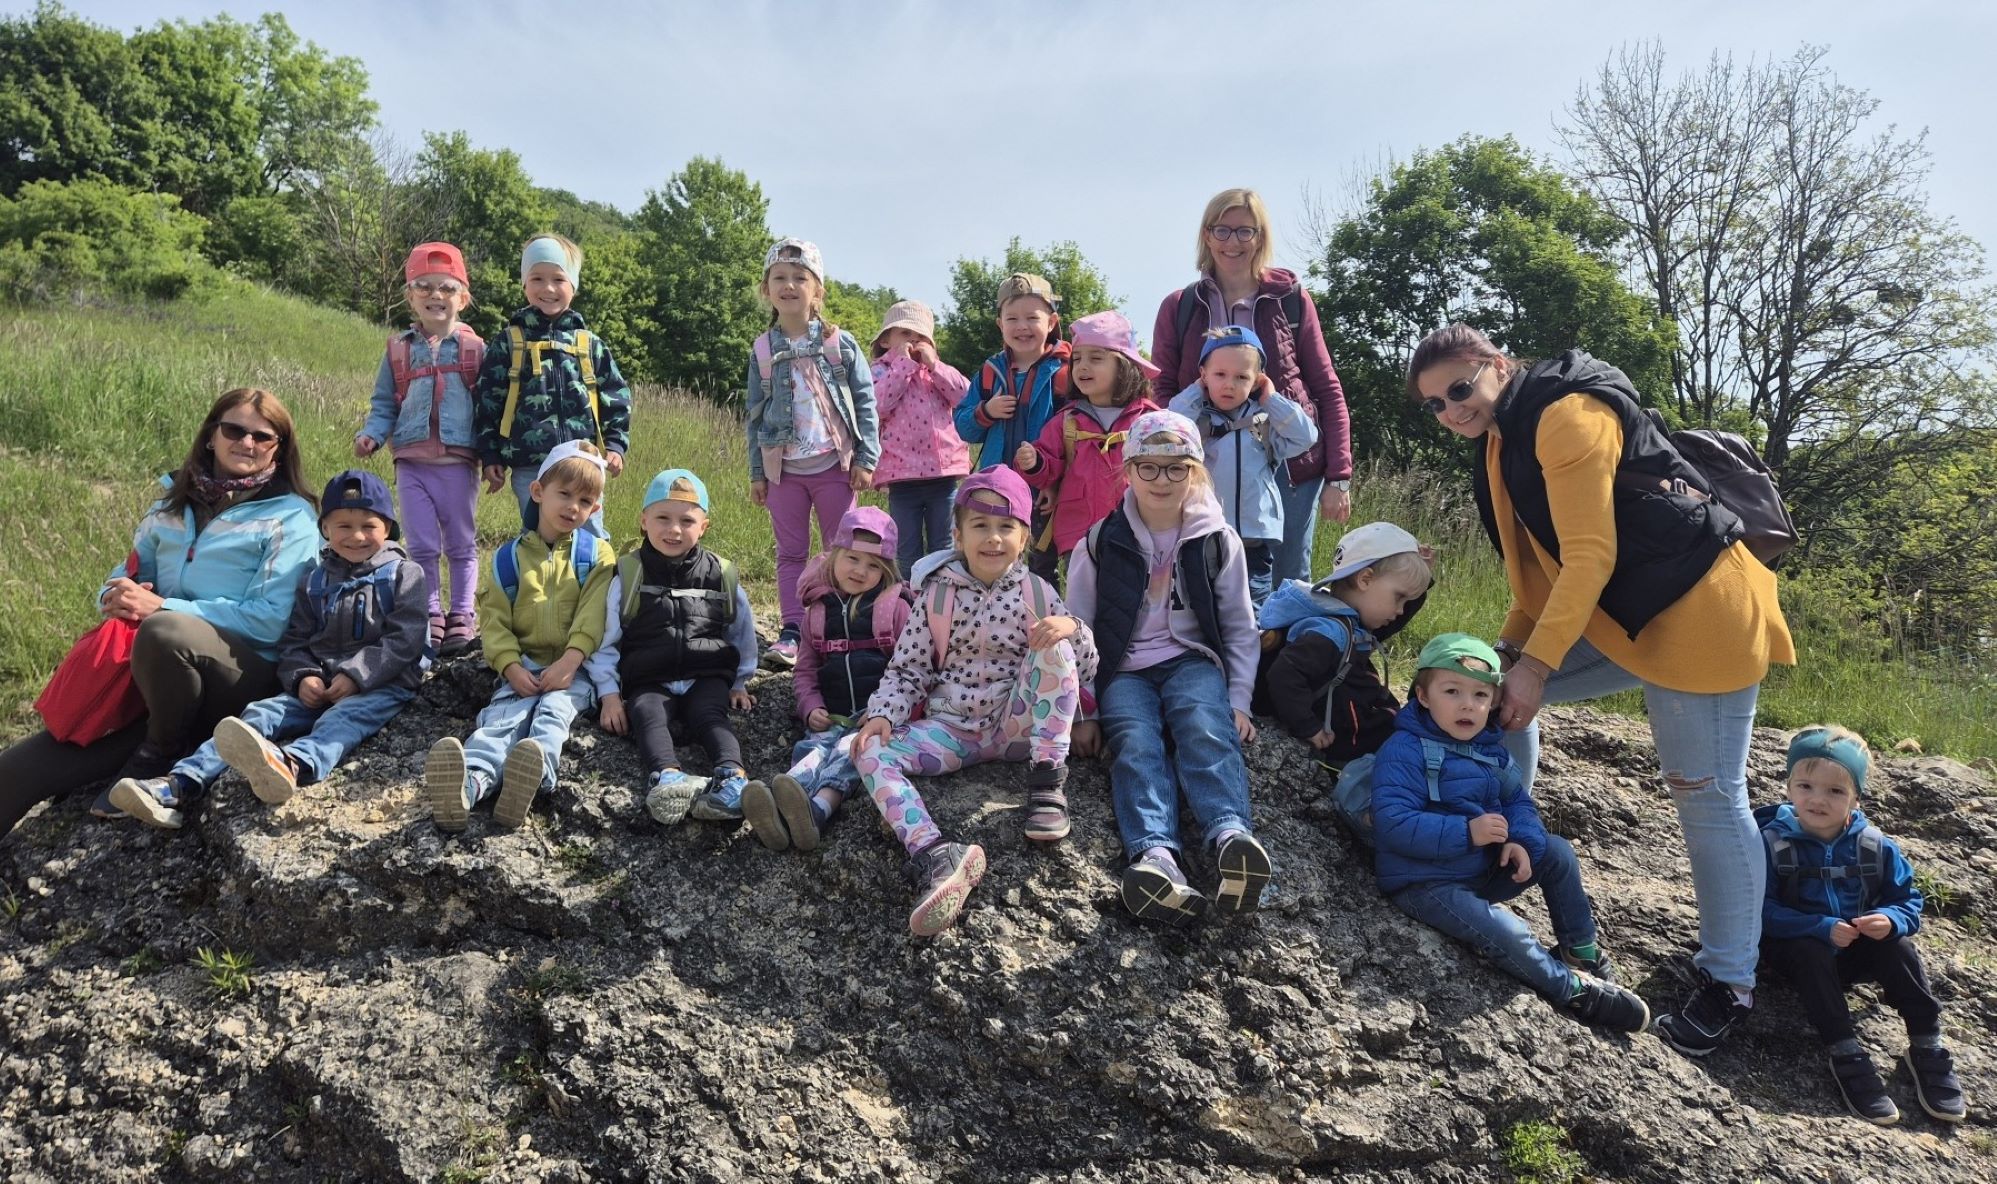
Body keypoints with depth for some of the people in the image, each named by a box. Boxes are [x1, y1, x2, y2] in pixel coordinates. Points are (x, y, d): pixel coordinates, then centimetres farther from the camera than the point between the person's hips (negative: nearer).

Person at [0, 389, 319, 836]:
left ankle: (162, 758, -12)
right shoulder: (176, 500, 17)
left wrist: (162, 608, -17)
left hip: (243, 673, -5)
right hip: (144, 678, 5)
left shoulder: (291, 517, -2)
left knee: (162, 630, -36)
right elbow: (128, 575, 21)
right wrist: (116, 598, -4)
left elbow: (269, 620, -11)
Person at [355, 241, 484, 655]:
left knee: (461, 544, 7)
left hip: (459, 462, -1)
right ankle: (430, 615, 14)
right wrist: (371, 435, -8)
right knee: (422, 545, 4)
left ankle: (463, 616, 16)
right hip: (413, 462, 2)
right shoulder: (399, 350, 7)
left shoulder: (475, 349, 2)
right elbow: (384, 404, 11)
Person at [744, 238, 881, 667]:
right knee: (791, 552, 6)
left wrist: (866, 459, -5)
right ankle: (791, 631, 8)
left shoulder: (840, 342, -1)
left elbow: (865, 401, 0)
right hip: (783, 468, 2)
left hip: (835, 465, -1)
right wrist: (756, 473, 6)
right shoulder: (763, 351, 5)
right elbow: (756, 414, 9)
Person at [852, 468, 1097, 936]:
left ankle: (1047, 781, -24)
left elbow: (1087, 670, 2)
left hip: (1016, 727, -1)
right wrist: (884, 714, -15)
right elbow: (907, 669, 4)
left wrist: (1073, 628, -20)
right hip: (951, 729, 1)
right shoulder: (936, 593, 3)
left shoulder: (1036, 593, 2)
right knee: (871, 752, -23)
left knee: (1053, 645, -24)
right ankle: (934, 854, -47)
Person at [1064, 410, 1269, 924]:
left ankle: (1230, 836, -57)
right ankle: (1155, 855, -55)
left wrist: (1238, 701, 3)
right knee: (1135, 746, -32)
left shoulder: (1218, 541, 8)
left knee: (1207, 732, -33)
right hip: (1124, 671, 0)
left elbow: (1240, 629, 13)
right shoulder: (1100, 544, 5)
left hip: (1193, 661, 1)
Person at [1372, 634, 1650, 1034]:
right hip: (1427, 883, -8)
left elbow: (1518, 800, 10)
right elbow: (1393, 824, -27)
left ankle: (1581, 953, 15)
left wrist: (1522, 841, -13)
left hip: (1484, 868, 8)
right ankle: (1573, 989, 0)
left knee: (1556, 851, -1)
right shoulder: (1404, 750, -20)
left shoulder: (1491, 749, 6)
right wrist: (1466, 832, -31)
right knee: (1508, 935, -25)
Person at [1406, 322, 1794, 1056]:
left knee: (1706, 796, -3)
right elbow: (1541, 562, 13)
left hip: (1697, 610, -9)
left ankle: (1729, 981, 10)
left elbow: (1590, 554, -22)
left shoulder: (1566, 414, -17)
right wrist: (1510, 650, 3)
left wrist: (1536, 665, -22)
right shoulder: (1510, 438, 12)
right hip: (1617, 614, 10)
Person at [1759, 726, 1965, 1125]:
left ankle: (1927, 1048, -14)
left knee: (1898, 947, -23)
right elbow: (1762, 911, -21)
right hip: (1797, 946, -3)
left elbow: (1908, 901, 0)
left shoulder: (1876, 846, -4)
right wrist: (1821, 927, -31)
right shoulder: (1773, 843, -16)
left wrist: (1891, 920, -24)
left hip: (1855, 949, 3)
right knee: (1811, 954, -33)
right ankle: (1845, 1056, -33)